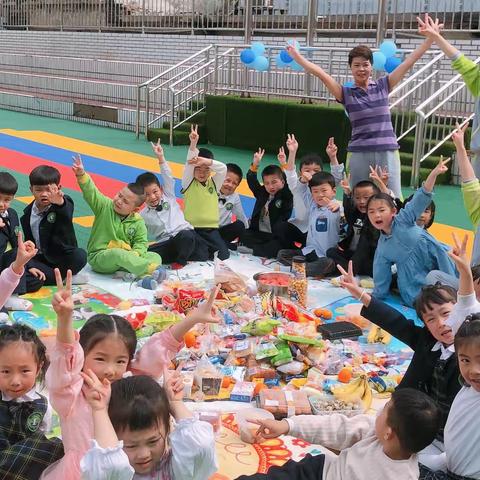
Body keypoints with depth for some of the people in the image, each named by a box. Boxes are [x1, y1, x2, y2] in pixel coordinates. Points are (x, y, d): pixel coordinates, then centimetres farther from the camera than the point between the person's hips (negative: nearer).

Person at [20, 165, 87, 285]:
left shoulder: (65, 204, -10)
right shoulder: (27, 213, 1)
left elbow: (66, 215, -35)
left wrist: (60, 203, -61)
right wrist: (30, 265, -16)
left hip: (63, 257, -2)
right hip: (41, 258, 3)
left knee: (80, 255, -33)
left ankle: (47, 275, -15)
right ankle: (64, 278, -20)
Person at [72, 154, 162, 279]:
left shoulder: (138, 223, 2)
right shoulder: (105, 206, -2)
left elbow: (141, 243, -1)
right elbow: (90, 192, -15)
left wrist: (133, 255, -23)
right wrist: (81, 174, -32)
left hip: (124, 256, 4)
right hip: (99, 257, -4)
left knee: (156, 257, -13)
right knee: (118, 253, -39)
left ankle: (143, 275, -40)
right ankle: (151, 270, -35)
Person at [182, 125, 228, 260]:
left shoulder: (214, 183, 8)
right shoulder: (188, 183, 2)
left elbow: (223, 168, -9)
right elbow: (189, 164, -14)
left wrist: (207, 161, -27)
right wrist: (193, 144, -29)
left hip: (211, 229, 3)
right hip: (192, 228, -3)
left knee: (224, 255, -12)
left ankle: (208, 248, 16)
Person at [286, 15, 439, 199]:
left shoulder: (383, 86, 7)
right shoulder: (346, 93, 3)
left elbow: (409, 62, 6)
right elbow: (320, 73, -4)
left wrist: (430, 38, 4)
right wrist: (296, 56, -10)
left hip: (388, 151, 1)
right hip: (358, 154, 0)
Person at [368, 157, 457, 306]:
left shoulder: (403, 219, -3)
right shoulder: (381, 249, 6)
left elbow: (420, 199, -15)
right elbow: (380, 280, 14)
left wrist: (434, 174, -27)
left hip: (437, 259, -2)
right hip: (418, 278, 2)